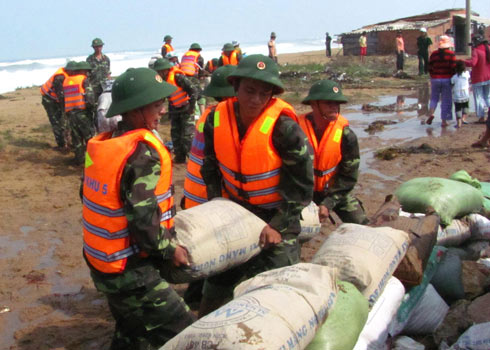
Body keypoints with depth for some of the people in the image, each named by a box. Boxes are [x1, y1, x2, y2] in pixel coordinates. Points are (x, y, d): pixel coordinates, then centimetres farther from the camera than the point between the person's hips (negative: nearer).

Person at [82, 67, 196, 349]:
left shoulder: (103, 145, 2)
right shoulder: (143, 153, -24)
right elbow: (143, 219, -26)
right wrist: (170, 250, -10)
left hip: (100, 260, 9)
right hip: (129, 272, -9)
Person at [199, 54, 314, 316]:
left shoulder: (283, 127, -24)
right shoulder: (217, 119, -11)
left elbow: (301, 184, -16)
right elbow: (211, 167, 7)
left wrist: (278, 226, -16)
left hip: (277, 214, -4)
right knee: (218, 278, 14)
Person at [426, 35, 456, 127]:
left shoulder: (433, 54, 0)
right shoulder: (451, 54, -6)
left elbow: (430, 67, 2)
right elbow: (453, 67, -11)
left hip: (435, 79, 2)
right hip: (447, 79, -2)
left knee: (434, 98, 16)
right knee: (446, 100, 6)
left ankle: (431, 113, -10)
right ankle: (444, 121, 7)